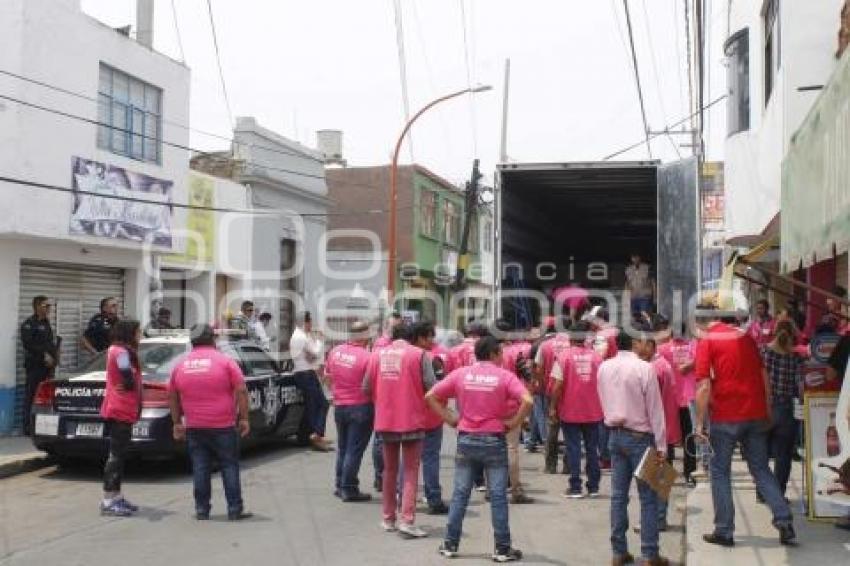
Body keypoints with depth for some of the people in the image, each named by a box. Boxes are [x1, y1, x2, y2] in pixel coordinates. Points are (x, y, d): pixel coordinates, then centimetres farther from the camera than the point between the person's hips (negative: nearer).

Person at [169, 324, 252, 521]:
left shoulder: (180, 365, 7)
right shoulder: (224, 360, -5)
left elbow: (172, 397, 14)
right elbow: (241, 391, -9)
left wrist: (177, 422, 21)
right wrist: (244, 418, -4)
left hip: (194, 428, 3)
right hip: (223, 425, -3)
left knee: (200, 469, 9)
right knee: (229, 467, 5)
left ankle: (202, 510, 12)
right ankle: (235, 510, 6)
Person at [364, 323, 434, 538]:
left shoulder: (378, 354, 4)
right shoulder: (419, 354, -6)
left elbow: (367, 388, 5)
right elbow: (431, 387, -12)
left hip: (385, 421, 4)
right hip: (412, 420, -4)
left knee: (389, 470, 17)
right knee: (410, 472, 2)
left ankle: (388, 519, 25)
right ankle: (407, 520, -6)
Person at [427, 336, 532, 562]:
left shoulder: (460, 373, 1)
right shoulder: (505, 376, -7)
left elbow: (431, 396, 0)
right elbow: (527, 401, -20)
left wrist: (450, 418, 4)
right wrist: (513, 423, -8)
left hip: (466, 440, 3)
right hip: (494, 441, -3)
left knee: (460, 494, 11)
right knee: (498, 496, 5)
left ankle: (450, 544, 16)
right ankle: (502, 549, 10)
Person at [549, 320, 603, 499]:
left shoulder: (564, 355, -8)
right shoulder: (596, 356, 0)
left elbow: (558, 385, -11)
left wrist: (553, 407, -3)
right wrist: (601, 405, 15)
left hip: (570, 412, -3)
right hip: (593, 411, 3)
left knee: (573, 449, 3)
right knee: (592, 449, 12)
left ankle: (575, 488, 3)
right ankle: (593, 487, 16)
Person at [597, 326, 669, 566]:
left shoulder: (604, 368, 3)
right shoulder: (644, 368, -15)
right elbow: (655, 410, -12)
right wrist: (661, 445, -9)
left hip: (614, 434, 6)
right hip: (640, 436, -6)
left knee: (618, 495, 10)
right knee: (648, 497, 2)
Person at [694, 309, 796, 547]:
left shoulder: (707, 342, -5)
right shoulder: (746, 337, 11)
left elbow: (704, 387, -13)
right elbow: (764, 377, 14)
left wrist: (699, 423, -7)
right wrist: (767, 412, 21)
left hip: (725, 417, -5)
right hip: (755, 414, 5)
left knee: (720, 472, 8)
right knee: (761, 469, 14)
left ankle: (724, 531, 9)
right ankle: (784, 522, 6)